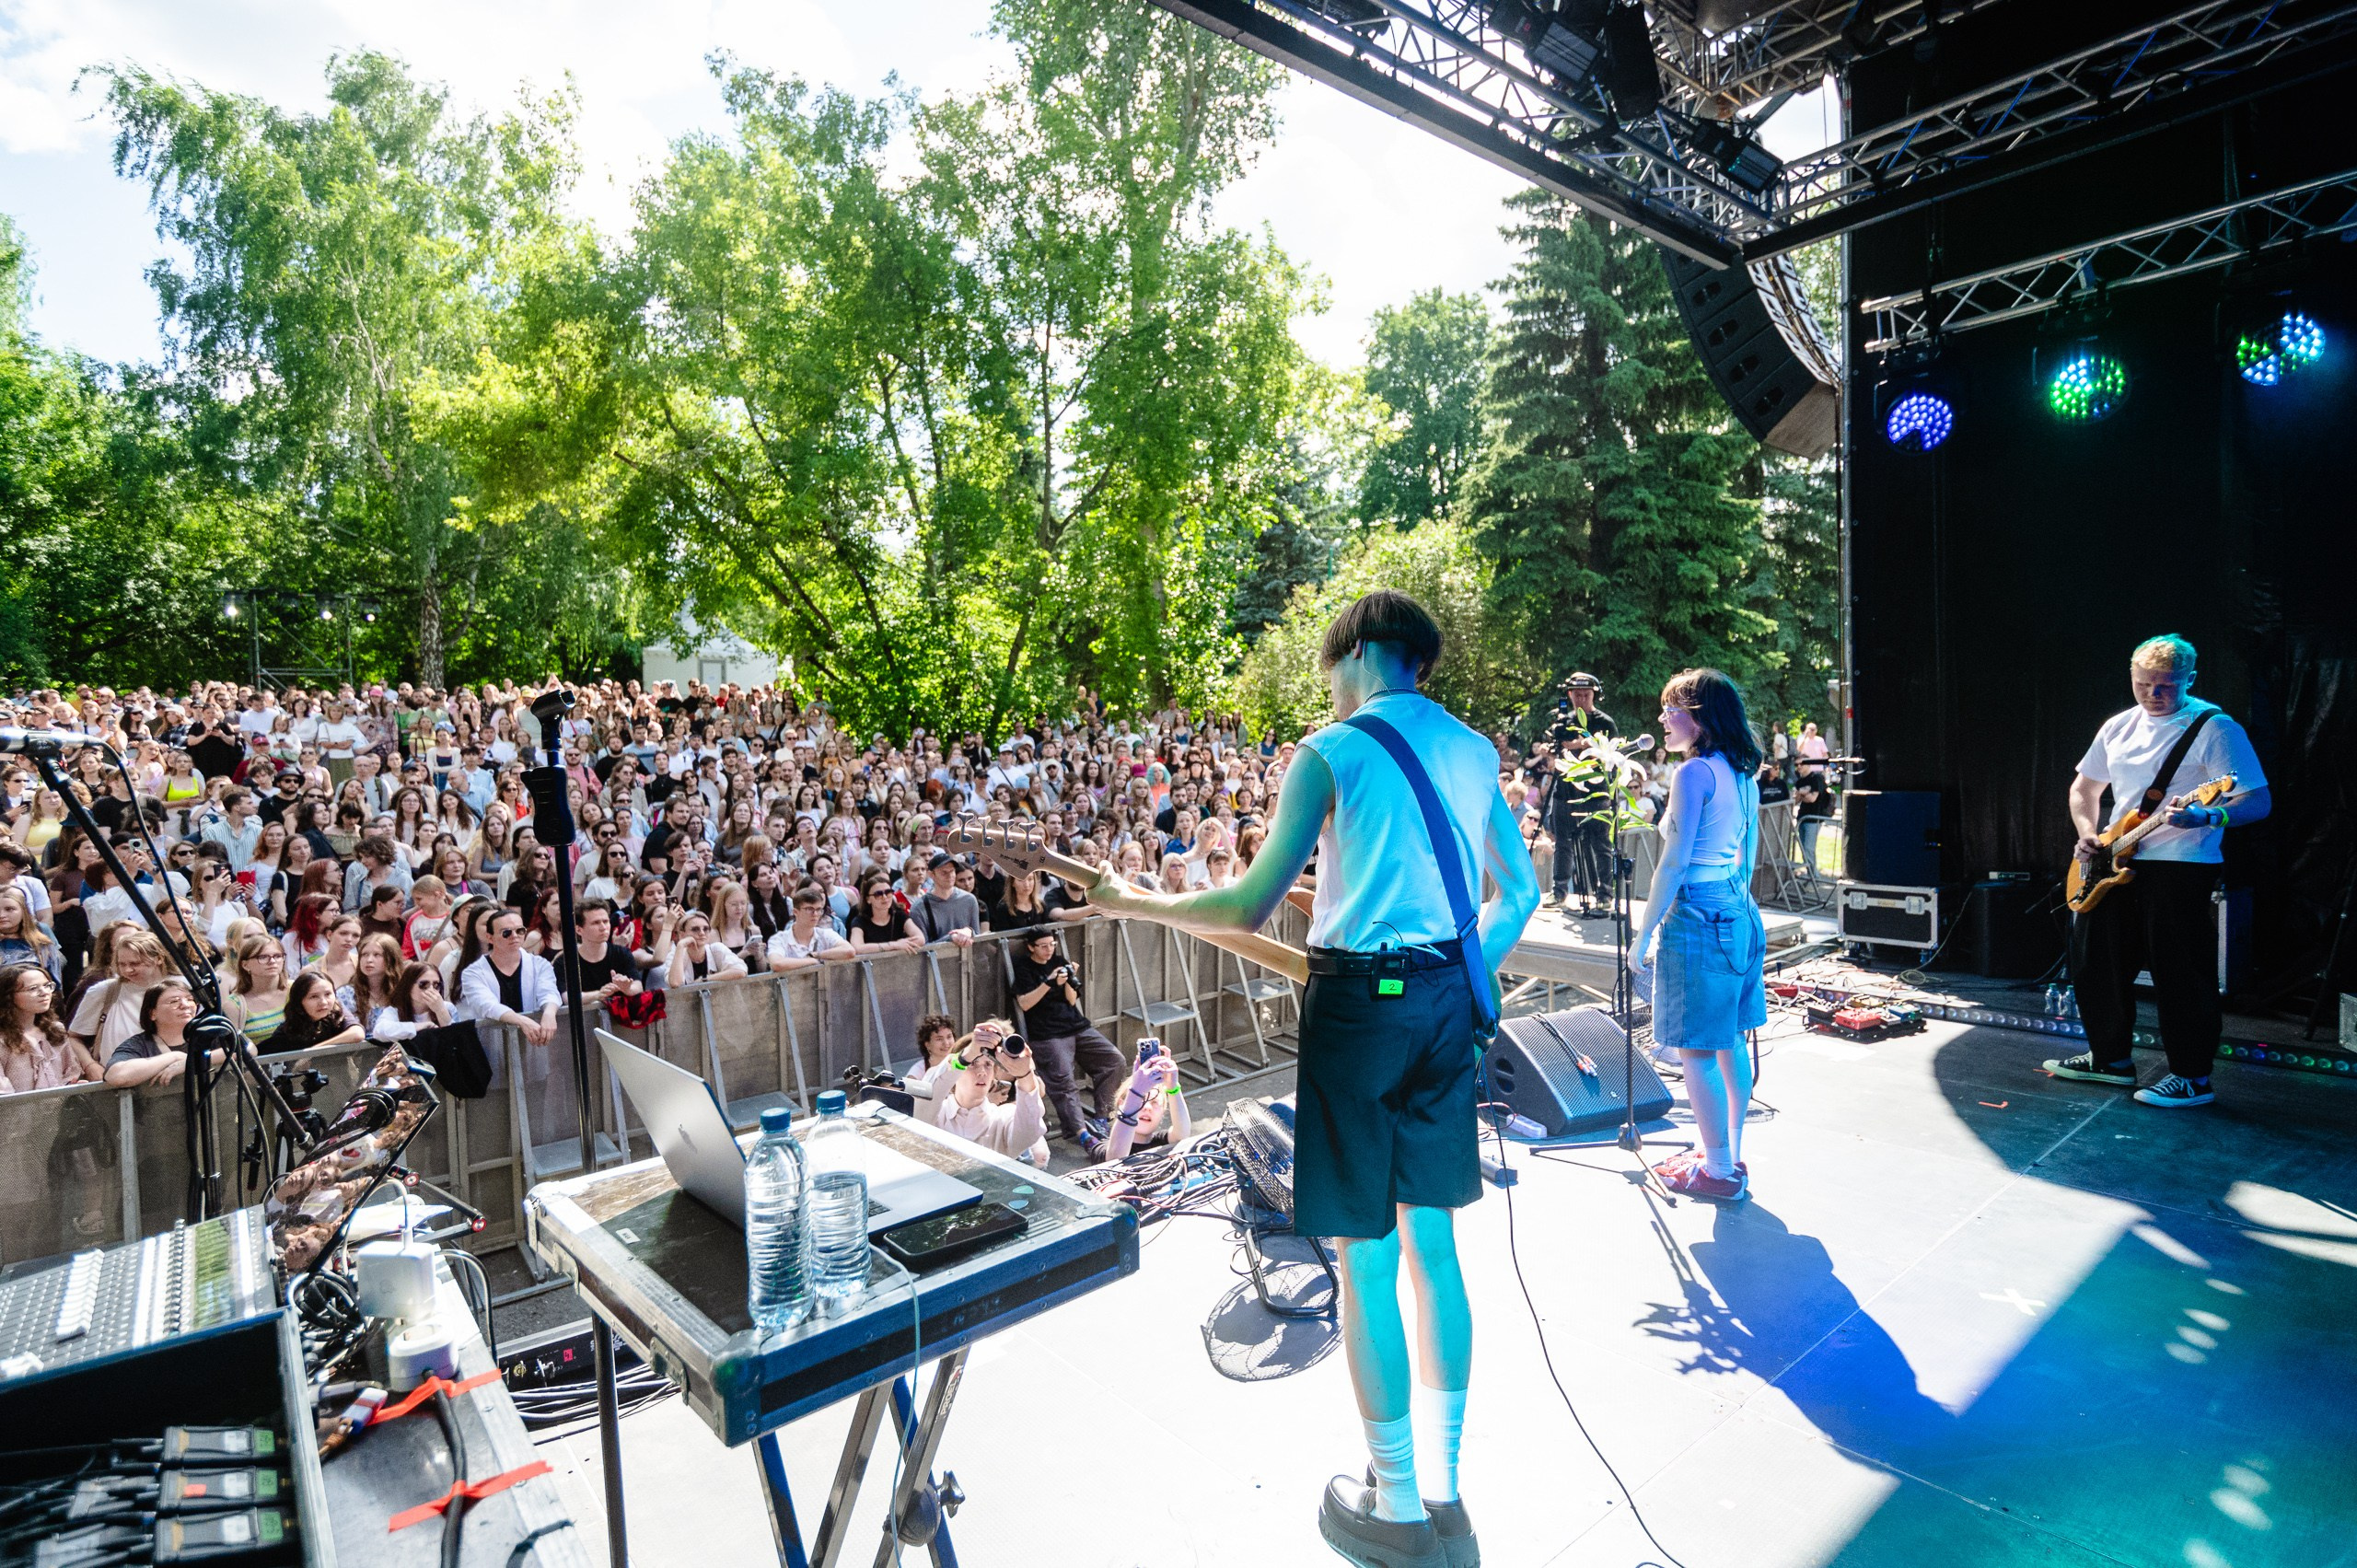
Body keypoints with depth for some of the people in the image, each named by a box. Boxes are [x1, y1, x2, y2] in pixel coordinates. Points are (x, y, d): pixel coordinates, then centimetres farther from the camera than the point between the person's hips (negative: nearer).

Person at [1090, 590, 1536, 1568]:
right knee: (1433, 1247, 17)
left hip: (1359, 1004, -7)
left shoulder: (1331, 752, -11)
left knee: (1366, 1263, 7)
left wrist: (1134, 901, -2)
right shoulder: (1474, 750, 9)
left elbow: (1250, 908, -15)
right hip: (1447, 1002, 7)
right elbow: (1519, 891, 13)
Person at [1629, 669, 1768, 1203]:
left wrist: (1641, 936, -14)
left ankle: (1719, 1171, 9)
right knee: (1728, 1042, 16)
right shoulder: (1743, 774, 12)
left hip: (1696, 917, -10)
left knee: (1697, 1052, 0)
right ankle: (1730, 1157, 27)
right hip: (1740, 915, 10)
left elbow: (1675, 863, -18)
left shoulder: (1694, 773, -16)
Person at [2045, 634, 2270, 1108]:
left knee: (2181, 972, -4)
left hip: (2181, 867, -7)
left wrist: (2205, 818, -32)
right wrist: (2087, 834, 4)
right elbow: (2084, 788, 20)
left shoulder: (2215, 728, -8)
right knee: (2095, 960, 12)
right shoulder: (2119, 727, 10)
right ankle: (2111, 1058, 27)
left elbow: (2259, 801, -13)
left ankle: (2192, 1077, 9)